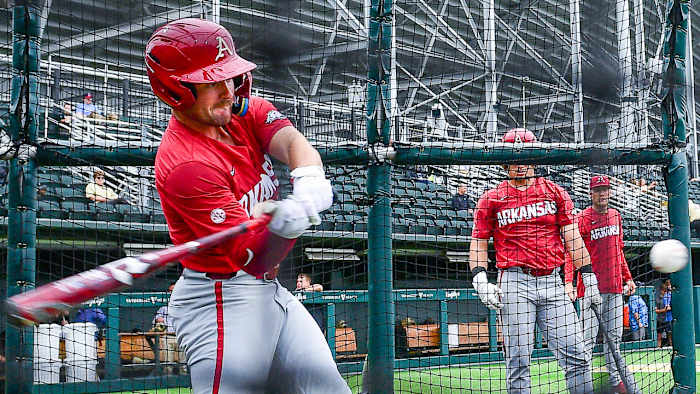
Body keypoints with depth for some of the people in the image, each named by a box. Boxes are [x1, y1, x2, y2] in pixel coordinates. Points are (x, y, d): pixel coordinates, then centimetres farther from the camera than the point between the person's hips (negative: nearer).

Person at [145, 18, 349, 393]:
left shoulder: (244, 109, 2)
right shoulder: (186, 165, -23)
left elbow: (292, 141, -19)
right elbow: (253, 259, -25)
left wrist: (308, 179, -40)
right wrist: (283, 226, -46)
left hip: (268, 291, 8)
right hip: (220, 301, -8)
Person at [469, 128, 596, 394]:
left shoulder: (555, 193, 14)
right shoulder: (491, 199, 9)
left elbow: (571, 237, 10)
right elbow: (479, 242, 9)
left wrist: (588, 274, 3)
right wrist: (480, 279, -6)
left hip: (551, 282, 2)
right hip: (514, 283, -2)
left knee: (574, 353, -3)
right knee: (518, 359, -4)